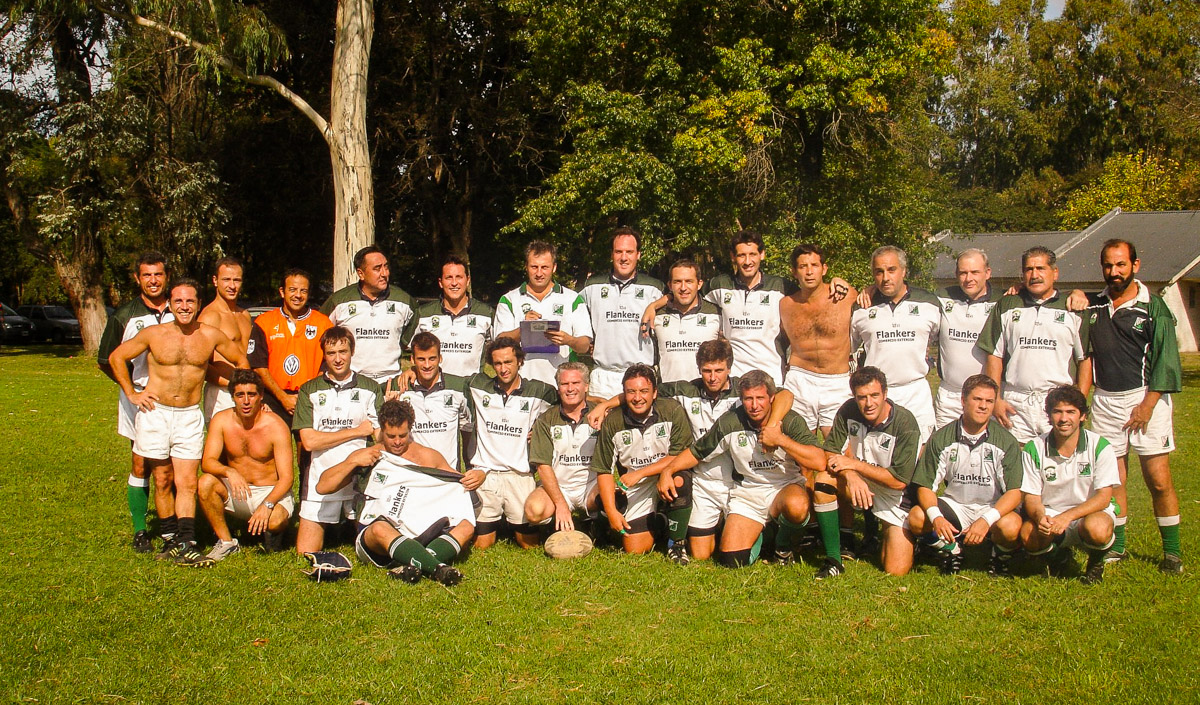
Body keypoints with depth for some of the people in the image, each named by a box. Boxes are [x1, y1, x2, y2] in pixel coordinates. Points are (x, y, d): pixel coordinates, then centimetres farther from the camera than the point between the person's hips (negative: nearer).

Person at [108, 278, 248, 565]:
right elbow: (116, 357, 9)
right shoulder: (153, 334, -3)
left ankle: (184, 543, -8)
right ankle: (169, 539, 15)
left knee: (187, 484, -5)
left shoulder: (211, 336, -1)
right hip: (155, 412, 0)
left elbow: (241, 360, 14)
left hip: (190, 416, 0)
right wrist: (131, 393, 4)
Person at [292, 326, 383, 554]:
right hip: (321, 478, 0)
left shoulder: (371, 389, 8)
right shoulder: (309, 391, 7)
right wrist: (357, 431, -5)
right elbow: (309, 441, -4)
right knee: (305, 553, -1)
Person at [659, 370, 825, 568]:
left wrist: (780, 440, -26)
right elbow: (696, 452, 5)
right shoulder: (730, 422, -7)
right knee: (732, 561, -13)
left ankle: (783, 542, -1)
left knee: (796, 506, -39)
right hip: (747, 493, 2)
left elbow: (819, 462, -25)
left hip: (786, 487, -1)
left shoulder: (790, 420, -13)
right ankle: (758, 535, 24)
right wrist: (667, 471, -10)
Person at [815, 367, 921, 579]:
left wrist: (854, 464, -25)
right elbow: (830, 454, -12)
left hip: (895, 498, -3)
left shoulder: (905, 424, -24)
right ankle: (833, 560, -19)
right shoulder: (848, 411, -13)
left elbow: (899, 481, -24)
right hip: (860, 484, 3)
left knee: (896, 573, -11)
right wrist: (850, 475, -34)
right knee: (823, 479, -29)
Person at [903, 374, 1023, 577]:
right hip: (955, 506, 2)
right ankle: (951, 550, 5)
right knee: (916, 518, -26)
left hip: (993, 508, -1)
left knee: (1011, 527, -35)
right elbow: (925, 486, -7)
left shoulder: (1006, 442, -10)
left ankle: (1001, 557, 2)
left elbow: (1014, 492, -15)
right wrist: (936, 518, -29)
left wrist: (986, 520, -32)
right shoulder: (941, 438, -6)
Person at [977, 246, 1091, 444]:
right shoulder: (1007, 306, 11)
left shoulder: (1073, 310, 7)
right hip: (1015, 405, 1)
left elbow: (1085, 359, 5)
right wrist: (996, 399, 2)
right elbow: (994, 355, 10)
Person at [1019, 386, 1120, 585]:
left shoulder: (1100, 446, -11)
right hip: (1049, 515, 2)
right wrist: (1040, 517, -30)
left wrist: (1068, 516, -31)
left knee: (1097, 528, -37)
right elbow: (1031, 497, -6)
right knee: (1028, 533, -31)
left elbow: (1103, 497, -15)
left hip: (1090, 513, -1)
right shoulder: (1034, 449, -7)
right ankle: (1058, 557, 7)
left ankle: (1096, 562, 2)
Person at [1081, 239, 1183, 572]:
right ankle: (1116, 545, 16)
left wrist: (1148, 405, -13)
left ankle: (1172, 550, 6)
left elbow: (1166, 359, -6)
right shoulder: (1092, 306, 10)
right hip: (1105, 401, 4)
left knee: (1158, 480, -4)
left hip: (1145, 397, -4)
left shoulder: (1152, 306, -2)